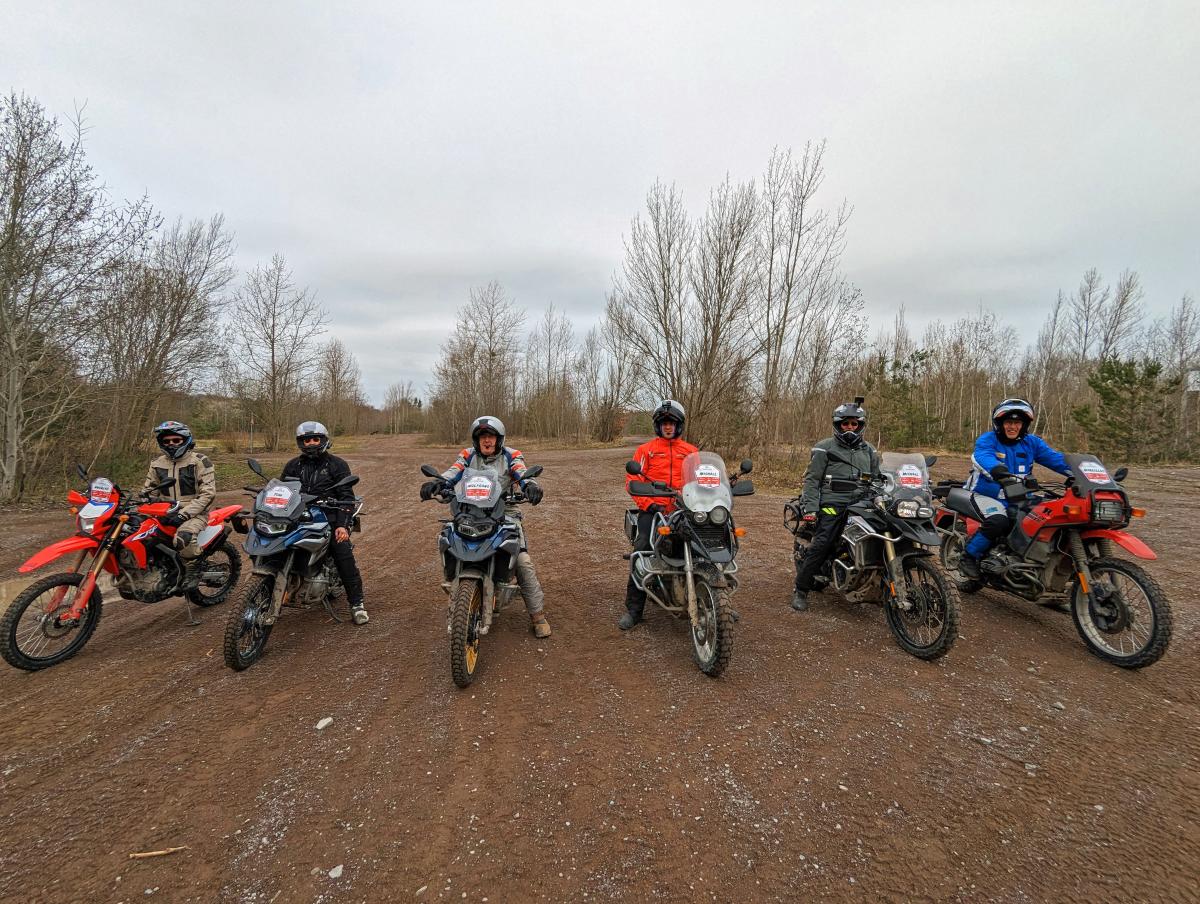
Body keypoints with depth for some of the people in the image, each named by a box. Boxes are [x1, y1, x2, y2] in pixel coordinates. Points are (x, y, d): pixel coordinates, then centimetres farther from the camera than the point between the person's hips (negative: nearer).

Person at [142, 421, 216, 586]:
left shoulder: (200, 461, -6)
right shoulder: (157, 464, 12)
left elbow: (208, 493, -14)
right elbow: (148, 491, 17)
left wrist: (184, 514, -21)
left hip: (194, 514, -6)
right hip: (166, 514, 6)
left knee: (184, 536, -36)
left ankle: (193, 572, -12)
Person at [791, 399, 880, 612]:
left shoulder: (869, 451, 21)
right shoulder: (825, 448, 4)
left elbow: (876, 481, 28)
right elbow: (812, 479, -2)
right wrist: (810, 508, -11)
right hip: (832, 504, -5)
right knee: (821, 545, -17)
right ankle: (801, 590, -8)